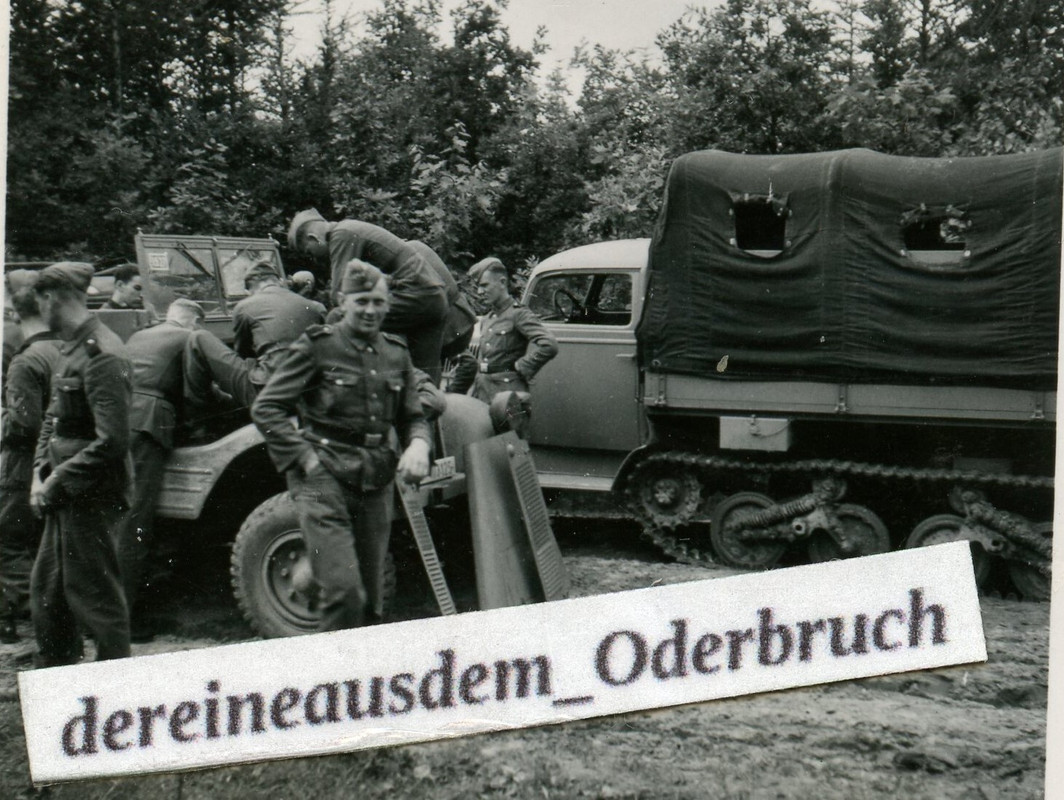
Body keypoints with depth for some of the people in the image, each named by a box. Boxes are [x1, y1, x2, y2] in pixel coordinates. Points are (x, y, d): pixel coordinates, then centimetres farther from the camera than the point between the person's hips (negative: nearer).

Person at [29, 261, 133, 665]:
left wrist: (59, 482, -18)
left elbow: (112, 442, -24)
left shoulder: (102, 355, -19)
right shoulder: (70, 349, 12)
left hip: (92, 496, -10)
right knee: (46, 589, 18)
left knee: (94, 595, -1)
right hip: (66, 496, 10)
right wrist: (41, 474, 3)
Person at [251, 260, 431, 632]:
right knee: (344, 593, -17)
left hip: (376, 484, 5)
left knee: (372, 600, 10)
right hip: (324, 477, -5)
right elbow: (266, 408, -3)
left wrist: (418, 445, -5)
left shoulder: (397, 354, 13)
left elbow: (412, 417, 19)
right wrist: (306, 458, -12)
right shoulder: (317, 346, -3)